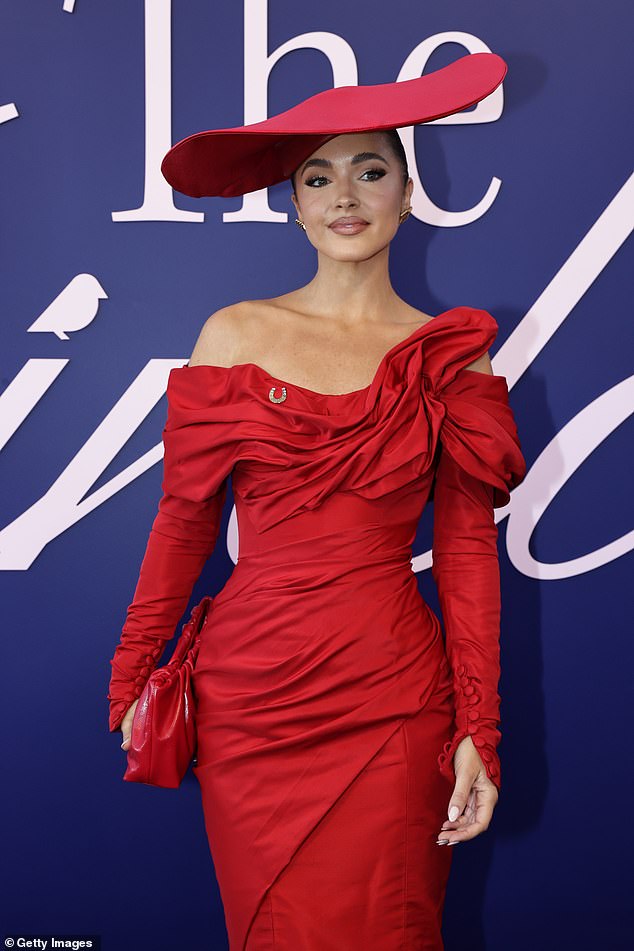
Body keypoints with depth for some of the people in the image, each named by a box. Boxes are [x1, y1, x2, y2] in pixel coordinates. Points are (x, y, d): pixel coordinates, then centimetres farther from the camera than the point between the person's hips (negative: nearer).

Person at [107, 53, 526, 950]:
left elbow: (468, 552, 1)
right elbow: (184, 518, 4)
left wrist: (478, 733, -3)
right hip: (249, 697, 0)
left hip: (393, 707, 0)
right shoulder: (236, 334, 1)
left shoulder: (452, 354, 2)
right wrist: (135, 674, 5)